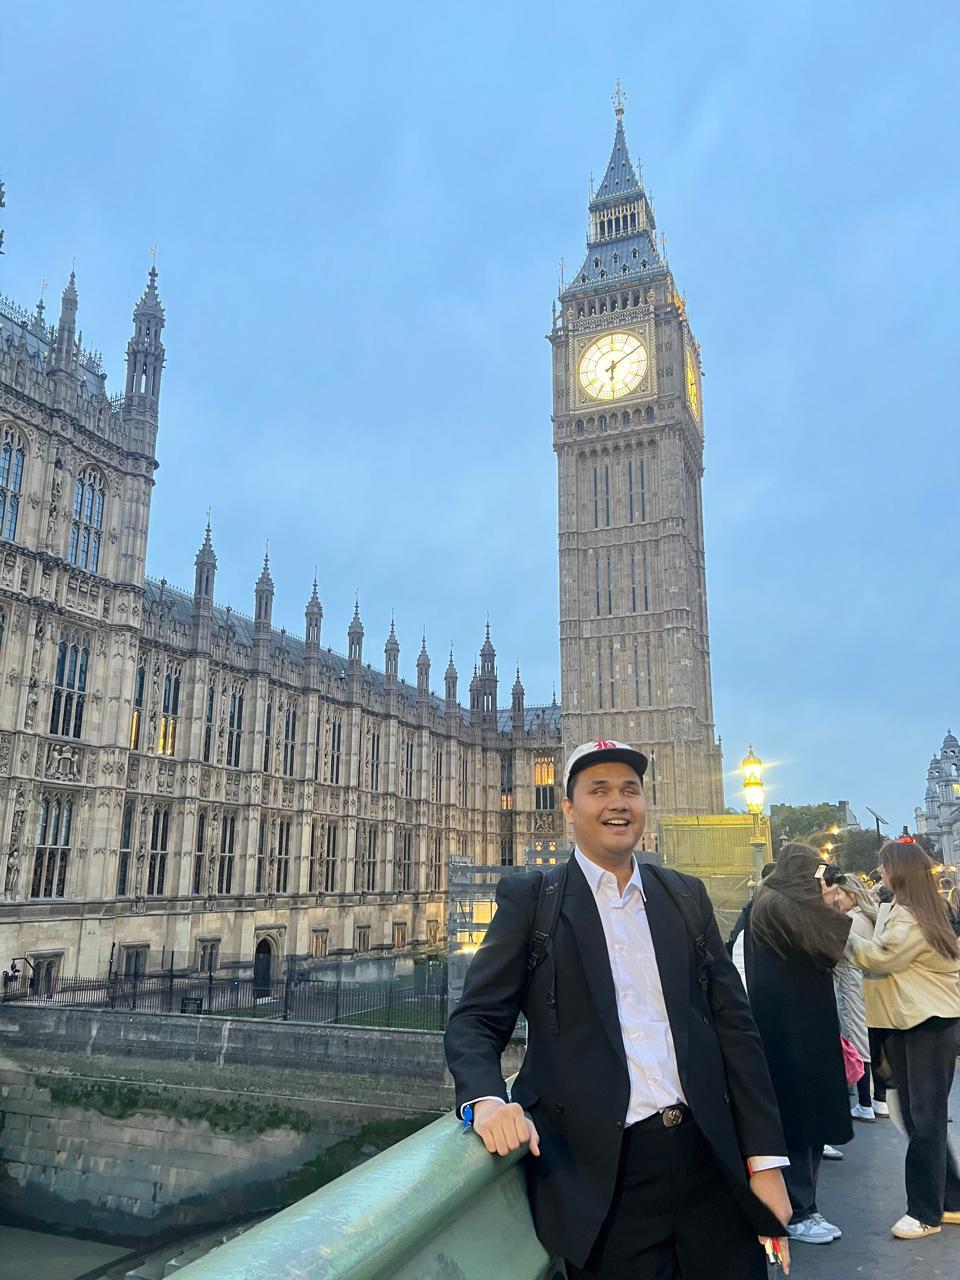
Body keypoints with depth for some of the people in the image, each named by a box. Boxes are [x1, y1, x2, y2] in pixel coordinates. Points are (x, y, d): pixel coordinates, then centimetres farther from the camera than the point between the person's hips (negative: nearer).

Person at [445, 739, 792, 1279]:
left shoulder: (687, 896, 10)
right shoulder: (530, 899, -1)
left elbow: (734, 1024, 8)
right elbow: (477, 1020, -3)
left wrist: (765, 1159, 3)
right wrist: (488, 1100, -23)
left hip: (711, 1163, 4)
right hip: (604, 1175, -3)